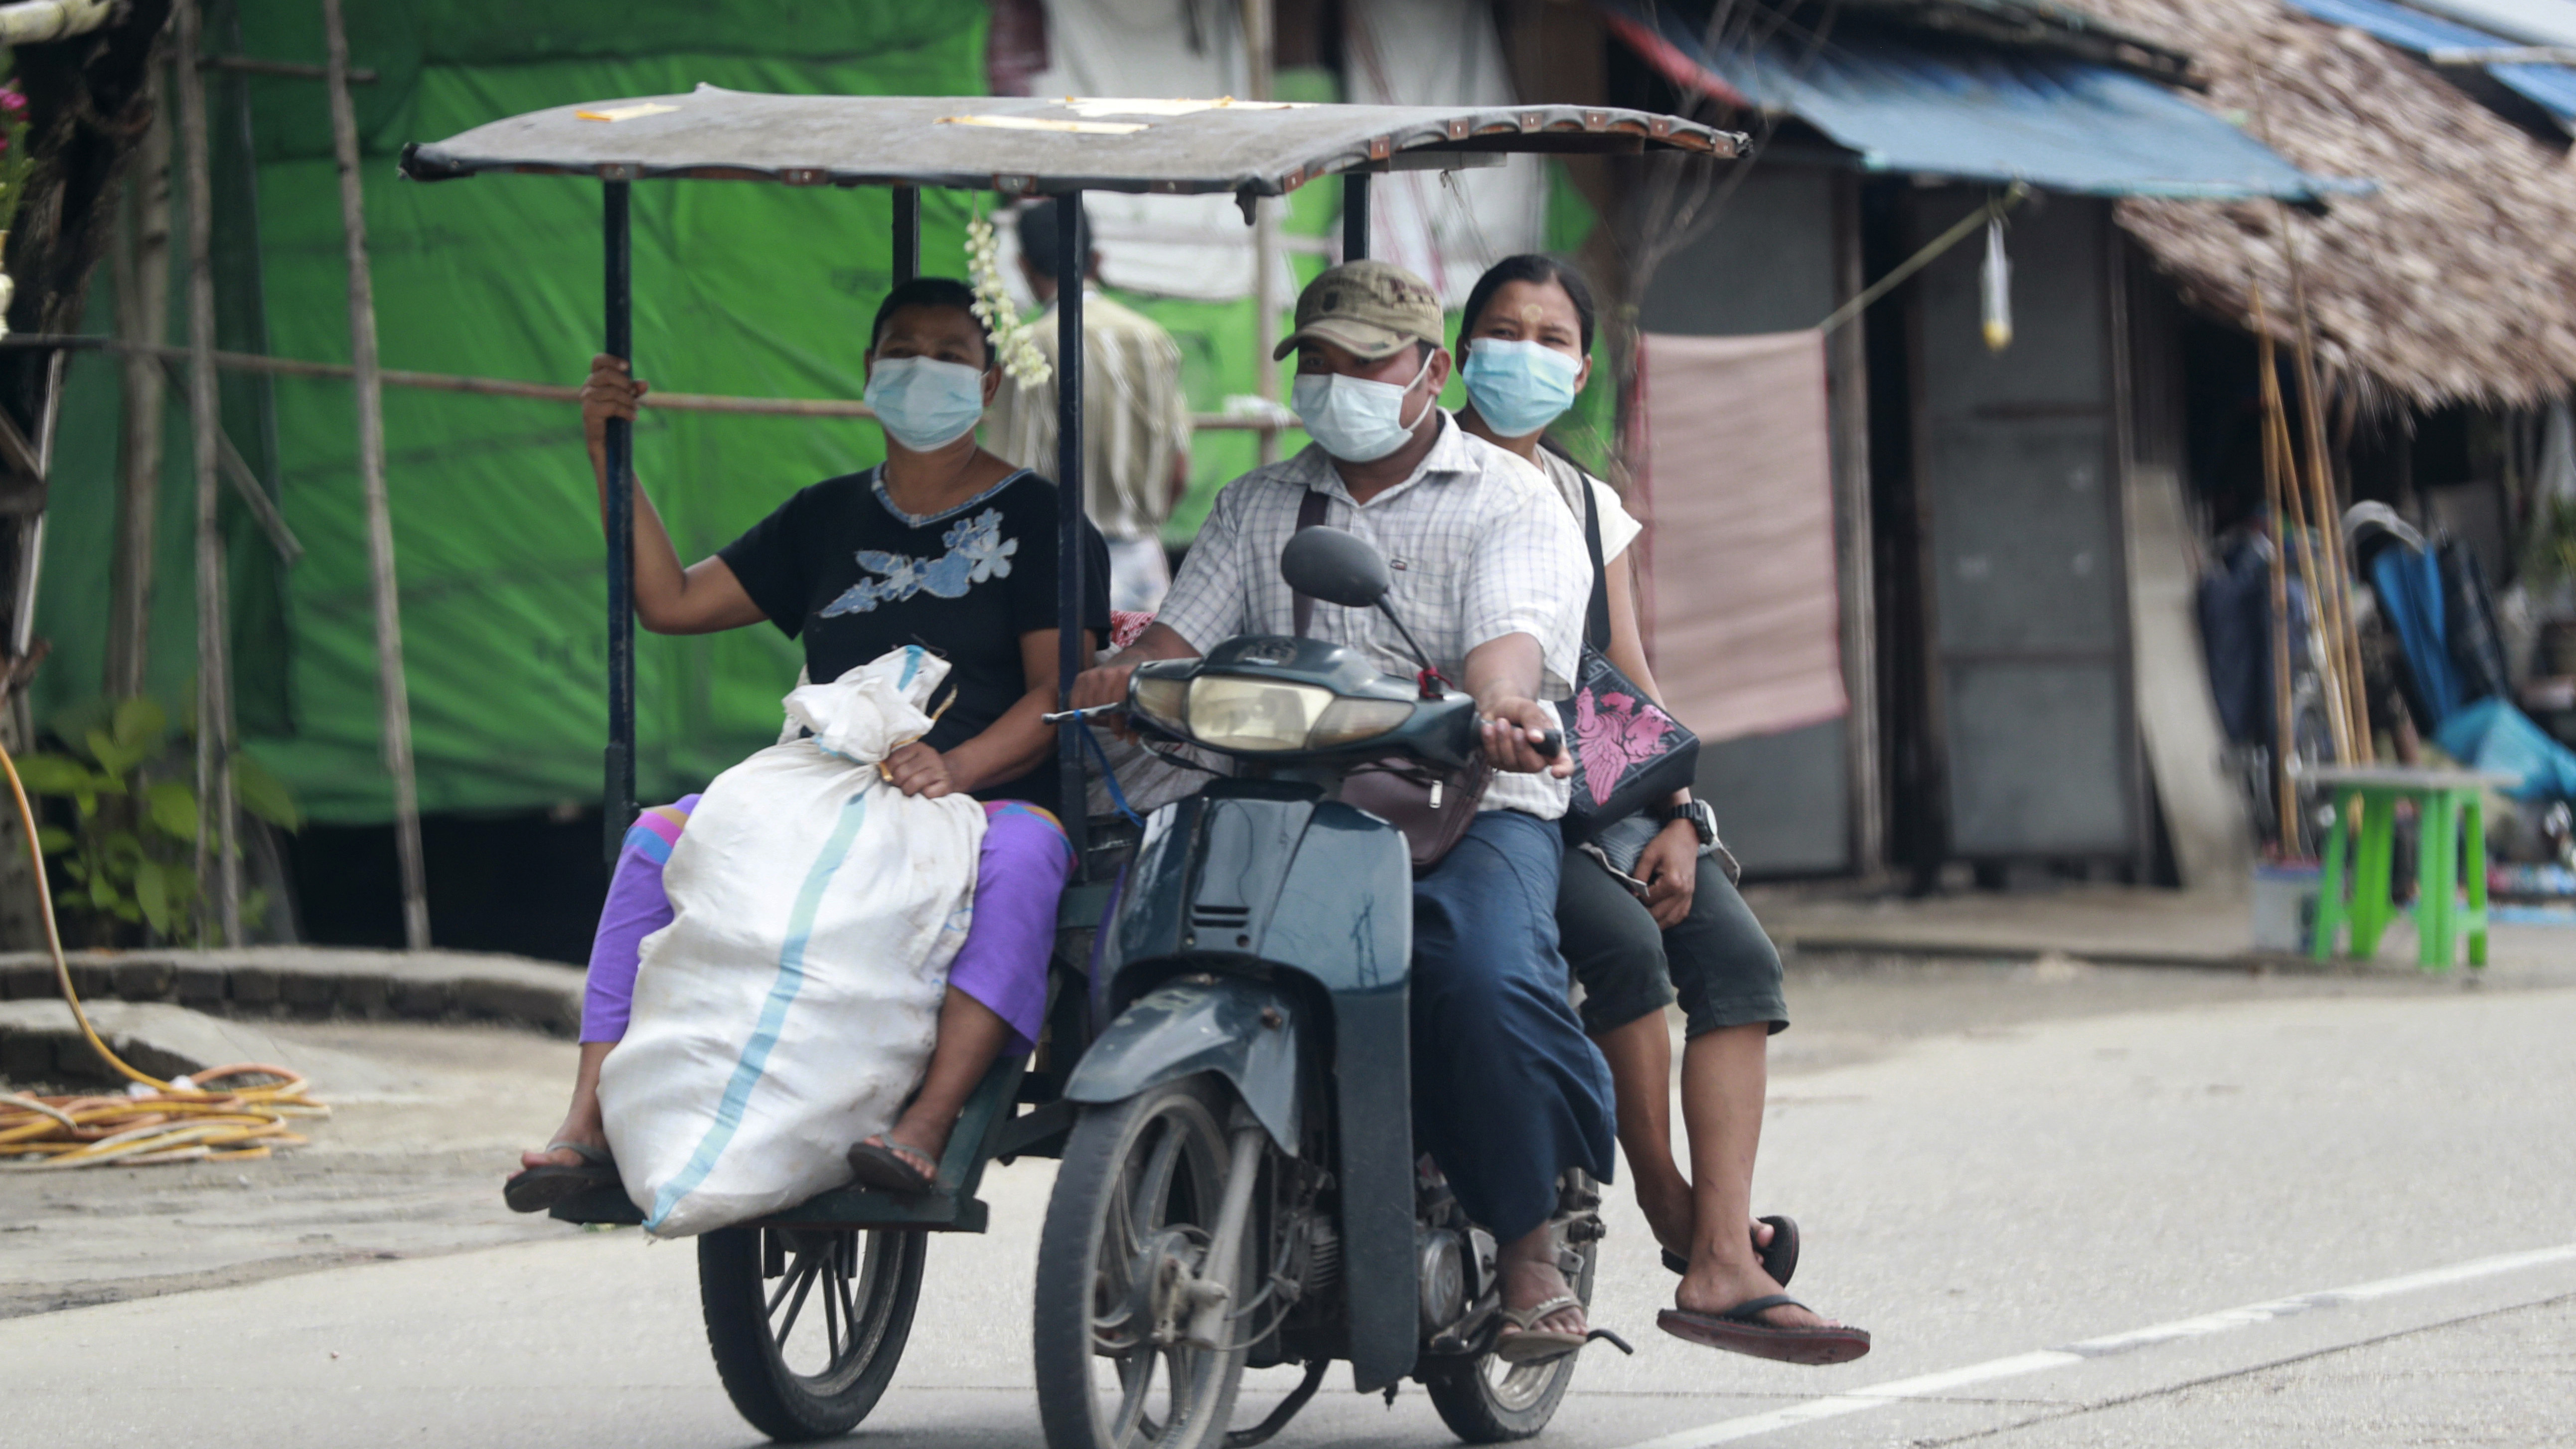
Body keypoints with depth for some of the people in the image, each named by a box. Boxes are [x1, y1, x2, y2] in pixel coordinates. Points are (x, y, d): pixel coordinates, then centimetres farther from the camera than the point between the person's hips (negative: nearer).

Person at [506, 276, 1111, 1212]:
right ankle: (589, 1122, -28)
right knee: (659, 838, -20)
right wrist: (610, 457, 7)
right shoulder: (829, 519, 21)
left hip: (988, 795, -4)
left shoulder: (1040, 521, 6)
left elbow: (1059, 694, -5)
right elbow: (671, 602, 17)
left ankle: (925, 1131, -52)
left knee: (1022, 856, -39)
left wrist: (959, 767, -25)